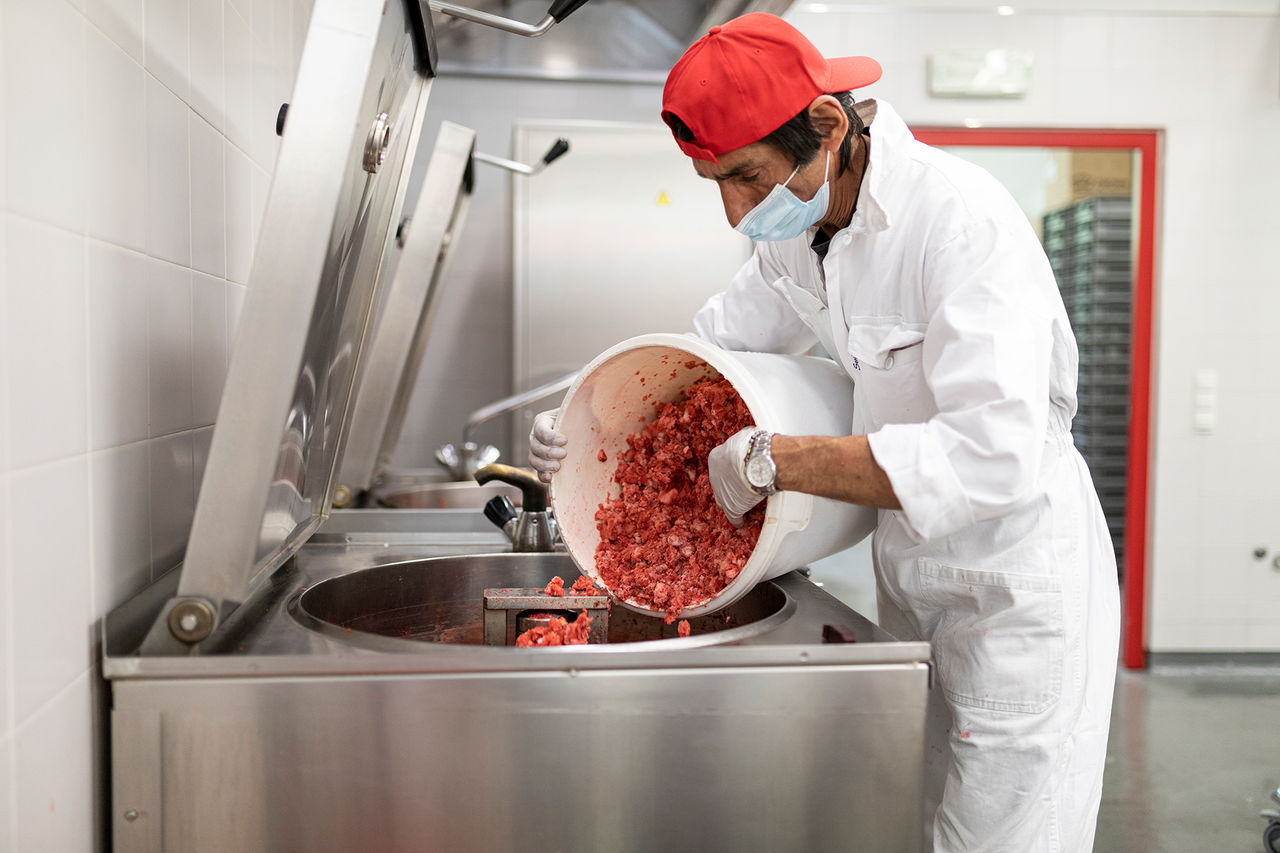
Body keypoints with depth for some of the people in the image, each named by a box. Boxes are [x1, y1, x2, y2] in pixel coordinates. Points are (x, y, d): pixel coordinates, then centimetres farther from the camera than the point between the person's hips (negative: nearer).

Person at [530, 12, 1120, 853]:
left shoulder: (962, 219, -27)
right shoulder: (802, 227, -1)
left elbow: (994, 459, -35)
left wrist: (773, 459, -32)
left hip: (1017, 585, -7)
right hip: (908, 577, 8)